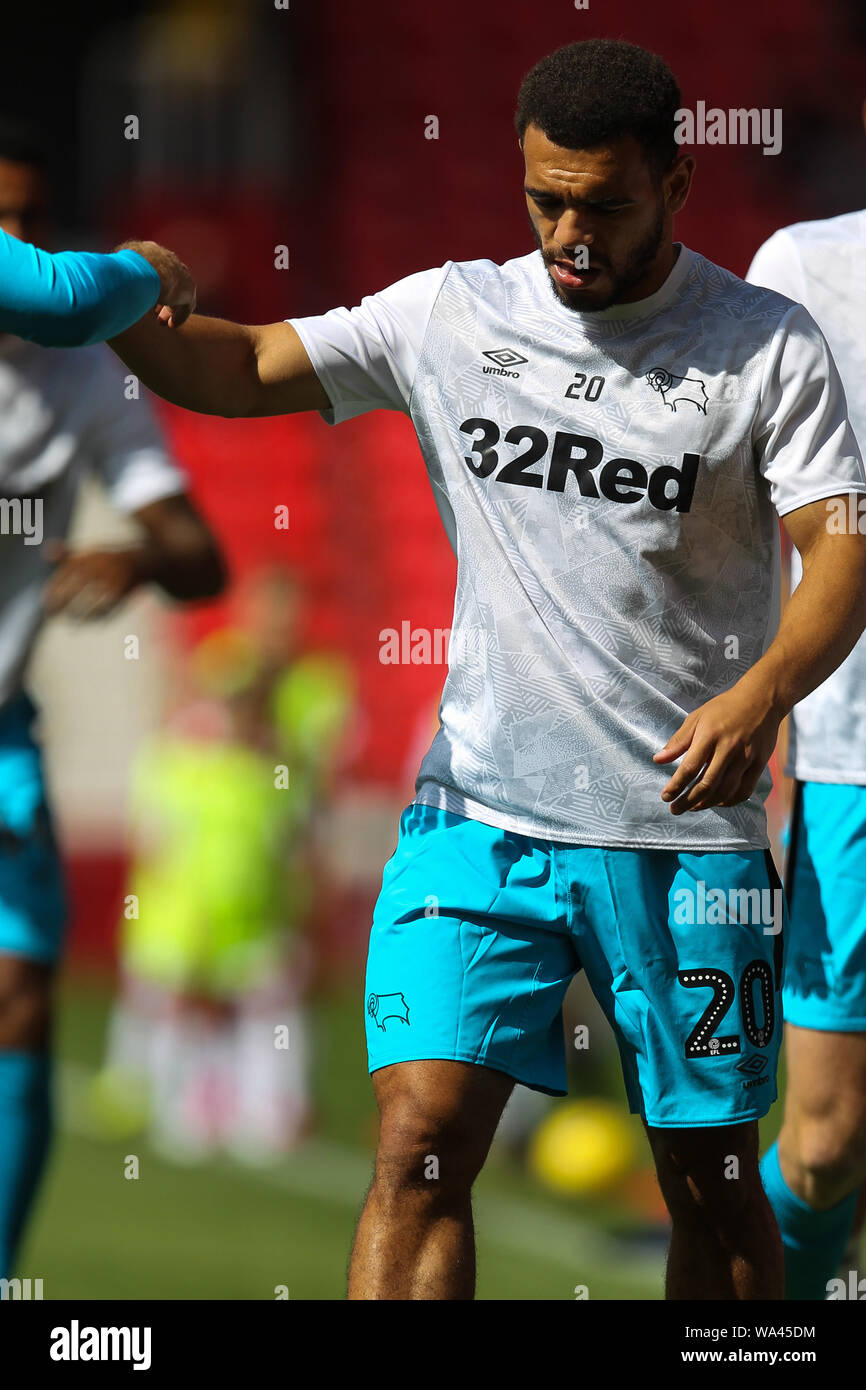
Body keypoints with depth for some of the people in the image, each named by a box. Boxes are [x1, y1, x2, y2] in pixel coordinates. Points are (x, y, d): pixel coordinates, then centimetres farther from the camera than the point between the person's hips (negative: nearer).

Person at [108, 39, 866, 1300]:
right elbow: (242, 368, 8)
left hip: (685, 833, -1)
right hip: (479, 815, 1)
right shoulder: (451, 315, 4)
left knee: (712, 1185, 7)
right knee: (420, 1146, -11)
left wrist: (763, 692, -30)